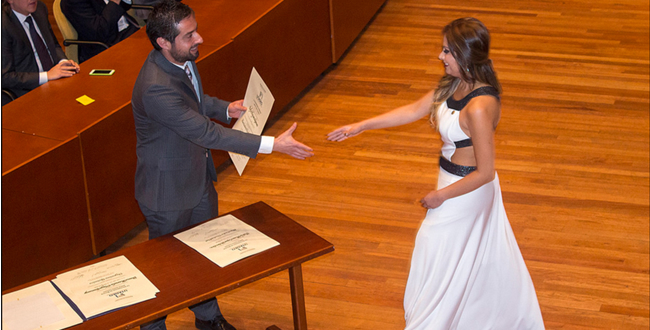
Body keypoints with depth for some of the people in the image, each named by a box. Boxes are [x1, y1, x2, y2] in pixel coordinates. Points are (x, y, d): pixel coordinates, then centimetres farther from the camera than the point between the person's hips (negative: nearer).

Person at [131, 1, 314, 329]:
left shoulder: (183, 59, -7)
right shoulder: (156, 87, -37)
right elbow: (207, 133, -37)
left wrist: (226, 108, 1)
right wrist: (273, 144, -36)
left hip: (199, 177, 9)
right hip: (168, 191, -8)